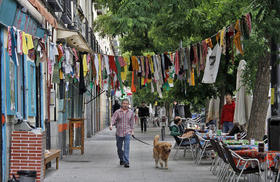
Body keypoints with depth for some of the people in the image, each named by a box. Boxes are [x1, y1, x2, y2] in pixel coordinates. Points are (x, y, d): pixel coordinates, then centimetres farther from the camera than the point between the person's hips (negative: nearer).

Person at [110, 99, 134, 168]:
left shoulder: (131, 112, 6)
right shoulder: (117, 112, 0)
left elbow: (132, 122, 13)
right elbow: (113, 119, -10)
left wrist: (132, 130, 11)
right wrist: (111, 125, -29)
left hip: (127, 132, -1)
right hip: (119, 132, 1)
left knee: (126, 147, -13)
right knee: (119, 147, 11)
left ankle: (126, 162, -15)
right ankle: (121, 159, 34)